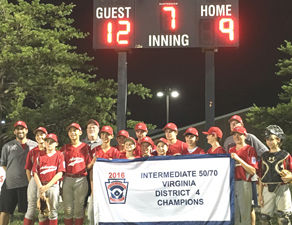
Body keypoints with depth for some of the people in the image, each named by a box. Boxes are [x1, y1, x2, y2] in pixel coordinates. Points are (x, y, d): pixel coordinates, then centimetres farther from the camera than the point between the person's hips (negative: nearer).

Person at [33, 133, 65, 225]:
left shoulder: (59, 155, 2)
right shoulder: (40, 155, 9)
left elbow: (60, 174, -6)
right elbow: (35, 173, 4)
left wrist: (47, 186, -11)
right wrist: (40, 187, -9)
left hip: (53, 185, -2)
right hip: (41, 185, 2)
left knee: (53, 211, 0)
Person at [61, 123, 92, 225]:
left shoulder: (86, 147, 6)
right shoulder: (65, 148, 10)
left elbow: (88, 166, 5)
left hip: (81, 180, -1)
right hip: (67, 179, 1)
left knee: (79, 208, 0)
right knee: (68, 208, 1)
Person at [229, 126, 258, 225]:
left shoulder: (250, 149, 0)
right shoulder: (231, 150, 18)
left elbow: (252, 171, -9)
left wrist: (238, 159, -14)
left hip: (244, 183, -5)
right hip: (232, 183, 5)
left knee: (245, 213, -6)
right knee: (233, 212, 7)